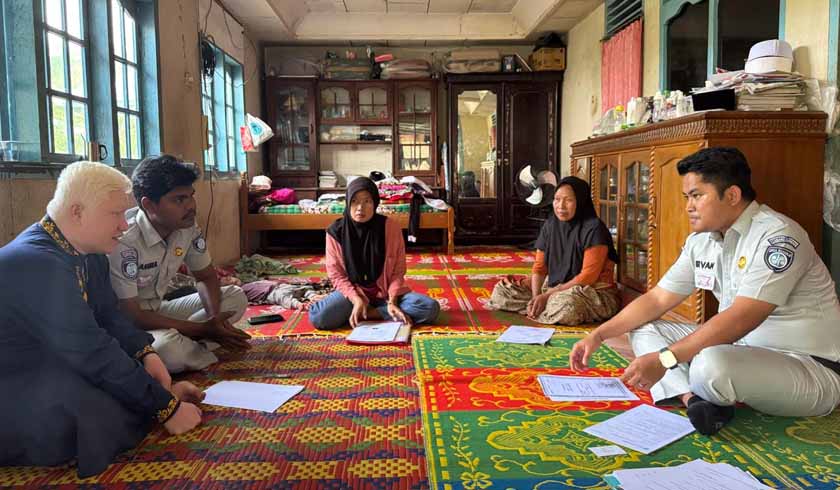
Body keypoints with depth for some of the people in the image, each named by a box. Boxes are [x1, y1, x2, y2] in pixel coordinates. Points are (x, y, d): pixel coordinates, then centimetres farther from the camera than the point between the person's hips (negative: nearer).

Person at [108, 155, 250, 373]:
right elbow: (130, 315, -27)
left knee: (236, 297, 0)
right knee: (168, 347, -38)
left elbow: (206, 277, 6)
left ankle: (188, 344, -15)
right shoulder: (124, 241, -29)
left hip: (157, 310, 8)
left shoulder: (187, 226, -8)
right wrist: (202, 329, -26)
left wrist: (214, 316, -16)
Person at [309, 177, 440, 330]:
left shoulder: (391, 227, -10)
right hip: (352, 292, -1)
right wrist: (357, 300, -21)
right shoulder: (335, 231, -9)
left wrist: (392, 302, -19)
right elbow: (336, 274, -6)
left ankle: (367, 314, -14)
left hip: (385, 292, 2)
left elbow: (398, 271, -5)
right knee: (318, 317, -30)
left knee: (430, 308, -24)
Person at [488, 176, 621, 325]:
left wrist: (548, 296, -22)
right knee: (501, 290, -4)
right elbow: (539, 266, 4)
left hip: (594, 292, -6)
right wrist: (536, 297, -16)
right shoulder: (550, 225, 3)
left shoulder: (593, 229, -16)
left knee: (566, 305, -41)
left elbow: (588, 276, -20)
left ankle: (533, 310, -11)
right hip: (553, 287, 6)